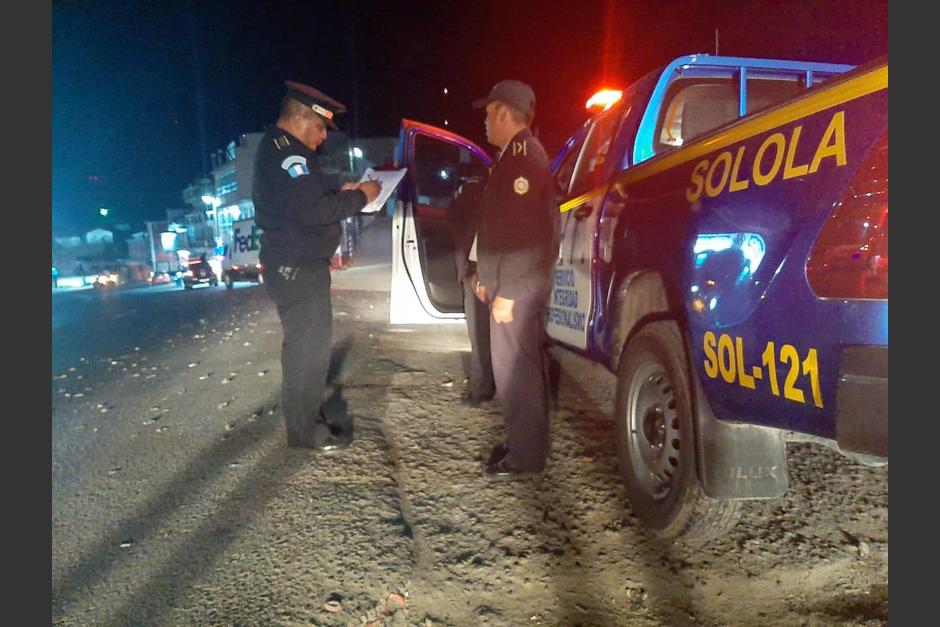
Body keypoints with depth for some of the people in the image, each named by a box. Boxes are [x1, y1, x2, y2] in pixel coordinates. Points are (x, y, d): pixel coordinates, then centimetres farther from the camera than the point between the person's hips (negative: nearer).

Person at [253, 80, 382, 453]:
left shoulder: (279, 150, 18)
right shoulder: (286, 153, -17)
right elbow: (314, 210, -27)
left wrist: (340, 194, 12)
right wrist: (358, 197, -15)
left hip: (299, 266, 11)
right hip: (296, 269, -11)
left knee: (311, 344, 17)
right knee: (307, 347, -5)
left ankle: (311, 417, 28)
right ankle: (305, 430, 5)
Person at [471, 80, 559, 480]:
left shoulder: (524, 156, -15)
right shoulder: (514, 155, 17)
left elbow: (525, 233, -22)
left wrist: (507, 292, -22)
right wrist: (487, 277, 22)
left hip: (518, 286, -10)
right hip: (508, 282, 10)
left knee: (516, 369, -4)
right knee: (519, 367, 15)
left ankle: (526, 457, 7)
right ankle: (522, 443, 27)